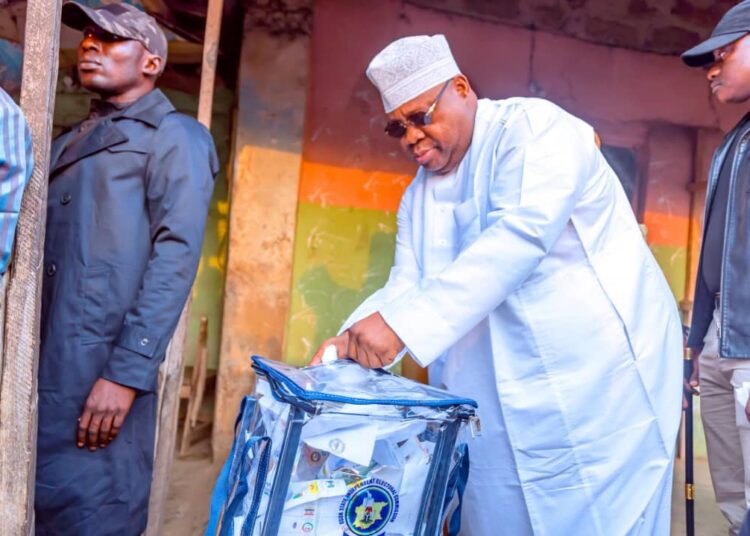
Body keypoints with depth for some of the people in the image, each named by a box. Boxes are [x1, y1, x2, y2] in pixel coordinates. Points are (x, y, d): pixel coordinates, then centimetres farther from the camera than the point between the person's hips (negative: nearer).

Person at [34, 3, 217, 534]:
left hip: (102, 365, -7)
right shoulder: (73, 140, 21)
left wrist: (127, 371, -20)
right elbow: (41, 247, 20)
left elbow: (175, 256, -12)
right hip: (44, 359, 7)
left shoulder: (174, 136, -1)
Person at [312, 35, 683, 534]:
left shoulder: (533, 126, -10)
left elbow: (522, 234, -26)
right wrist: (352, 340, -15)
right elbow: (406, 286, 6)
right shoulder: (420, 195, 14)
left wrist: (401, 323, -32)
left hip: (599, 380, -6)